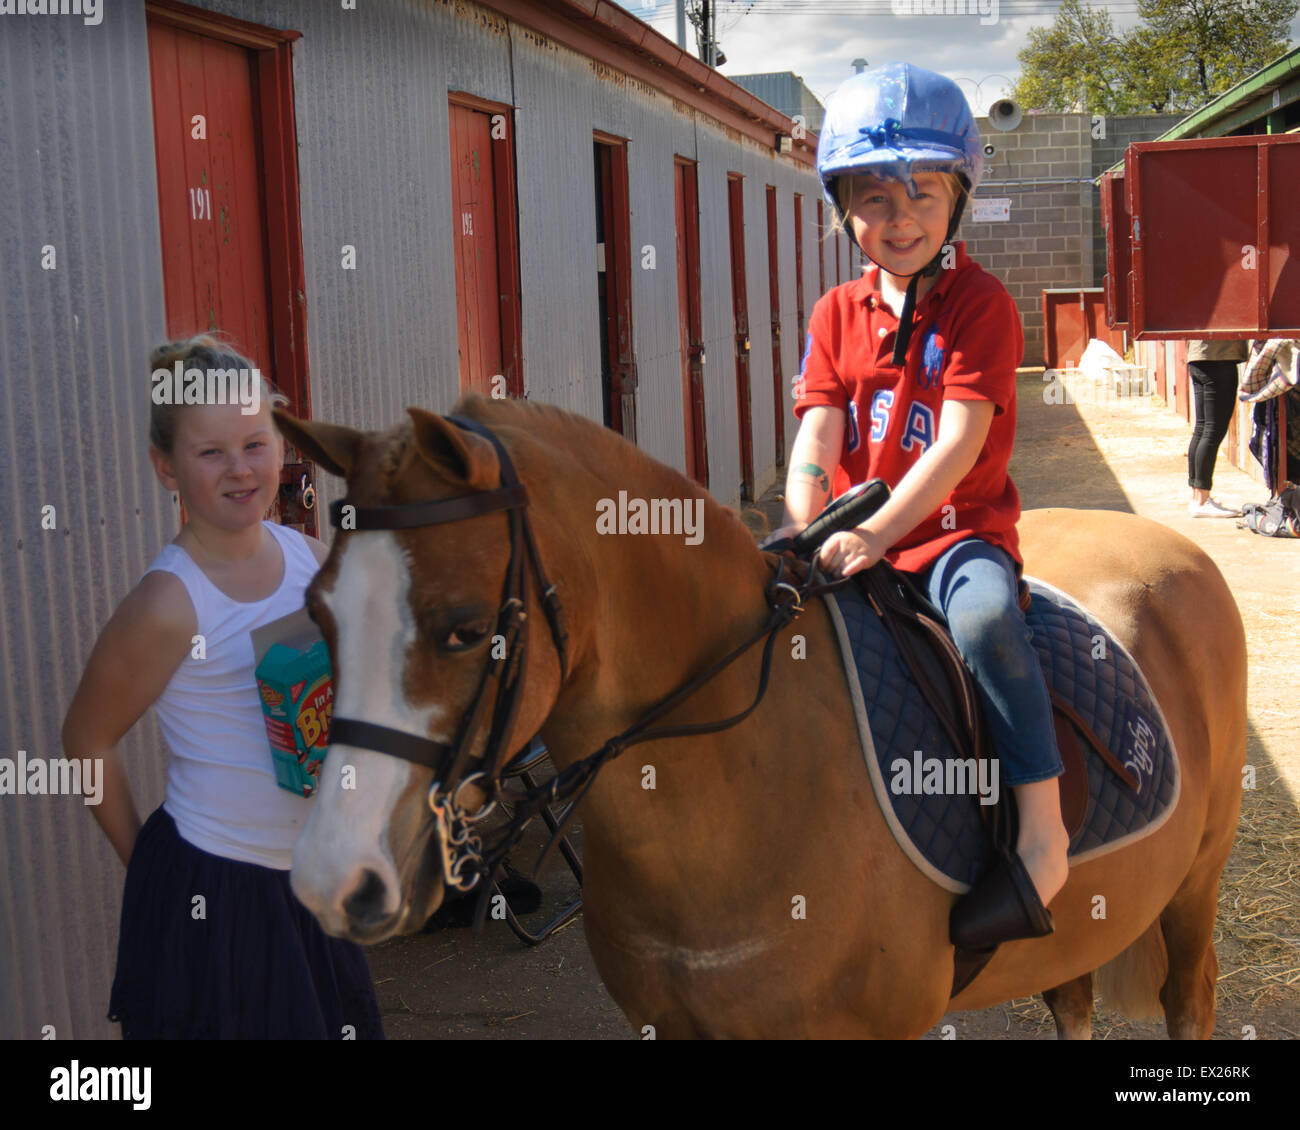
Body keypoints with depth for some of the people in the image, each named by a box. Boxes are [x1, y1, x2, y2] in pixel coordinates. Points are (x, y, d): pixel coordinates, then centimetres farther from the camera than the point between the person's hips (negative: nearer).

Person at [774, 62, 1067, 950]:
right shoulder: (838, 314, 10)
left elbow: (958, 444, -16)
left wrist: (878, 533, -28)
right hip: (855, 536, 6)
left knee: (983, 618, -35)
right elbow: (817, 435, 0)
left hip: (959, 526, -5)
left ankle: (1044, 837, -30)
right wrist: (803, 529, -20)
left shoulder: (982, 305, -5)